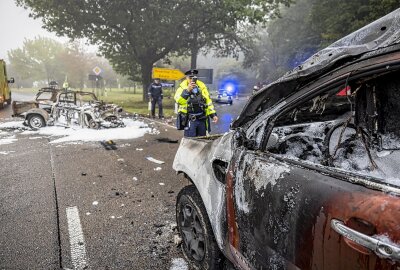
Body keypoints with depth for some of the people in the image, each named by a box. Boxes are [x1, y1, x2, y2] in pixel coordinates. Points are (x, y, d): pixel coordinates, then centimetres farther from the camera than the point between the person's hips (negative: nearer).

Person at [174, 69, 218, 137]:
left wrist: (213, 114, 4)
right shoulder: (182, 87, -4)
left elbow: (208, 101, 11)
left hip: (202, 119, 4)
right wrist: (187, 90, -34)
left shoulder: (202, 86, 8)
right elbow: (178, 100, -23)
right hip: (190, 120, -4)